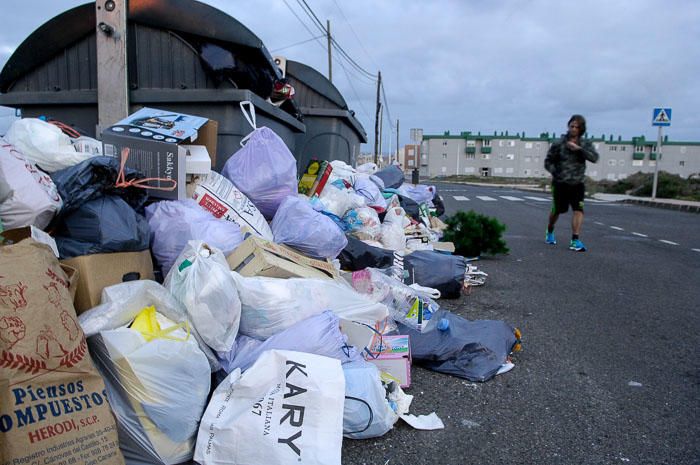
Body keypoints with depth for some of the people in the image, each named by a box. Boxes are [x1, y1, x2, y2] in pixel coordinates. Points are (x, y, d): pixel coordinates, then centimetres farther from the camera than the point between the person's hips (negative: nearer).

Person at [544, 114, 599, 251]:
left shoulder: (585, 144, 0)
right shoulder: (558, 144, -5)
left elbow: (594, 158, -17)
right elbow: (548, 162, 1)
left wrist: (578, 148, -25)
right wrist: (556, 173, -14)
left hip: (577, 184, 1)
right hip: (560, 184, -1)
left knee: (579, 210, -12)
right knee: (557, 211, 10)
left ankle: (575, 241, -10)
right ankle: (550, 232, 37)